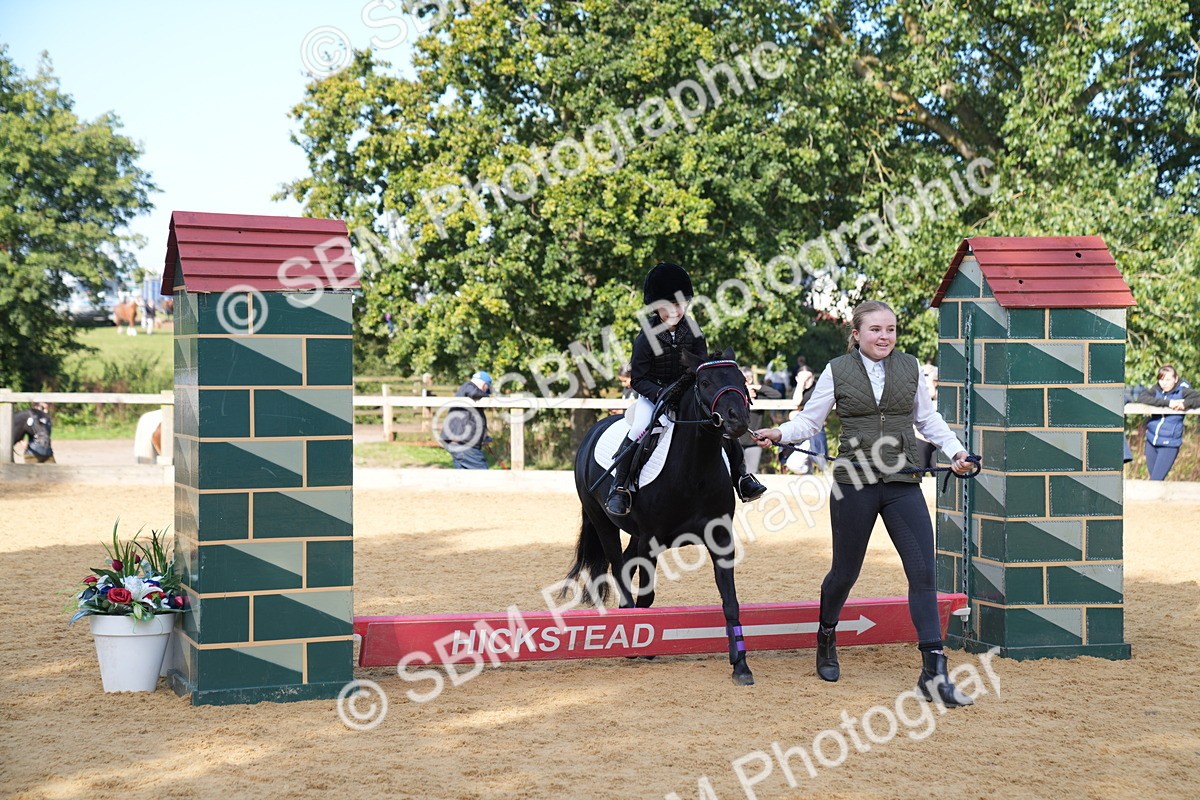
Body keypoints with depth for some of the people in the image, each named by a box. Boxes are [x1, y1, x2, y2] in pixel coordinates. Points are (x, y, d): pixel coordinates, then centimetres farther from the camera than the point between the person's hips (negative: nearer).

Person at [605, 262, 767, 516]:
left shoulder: (693, 332, -4)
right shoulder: (645, 339, -16)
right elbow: (638, 380, -14)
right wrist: (660, 394, -29)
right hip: (652, 395, -4)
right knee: (638, 433, -28)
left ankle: (740, 477, 6)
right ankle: (619, 487, -18)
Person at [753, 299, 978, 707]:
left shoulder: (909, 367, 8)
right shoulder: (837, 371, 1)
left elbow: (928, 418, 19)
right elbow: (810, 420, 3)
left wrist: (954, 449, 7)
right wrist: (780, 433, -15)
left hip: (902, 485, 2)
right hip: (854, 483, -2)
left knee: (923, 570, -8)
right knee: (845, 572, 9)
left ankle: (933, 671, -5)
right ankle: (826, 636, 39)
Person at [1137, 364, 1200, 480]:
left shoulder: (1182, 392, -5)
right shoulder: (1156, 391, 1)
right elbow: (1142, 398, -18)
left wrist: (1185, 404, -27)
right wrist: (1167, 402, -26)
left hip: (1169, 444, -4)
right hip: (1151, 441, 4)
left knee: (1156, 480, -8)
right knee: (1154, 479, 12)